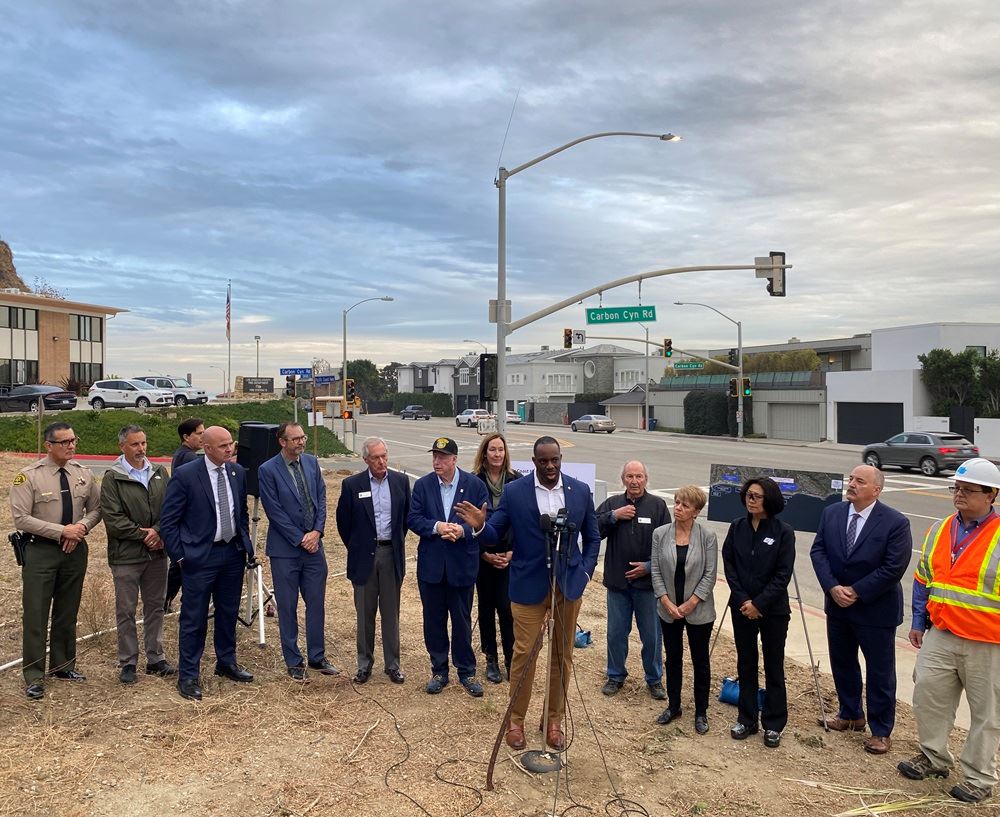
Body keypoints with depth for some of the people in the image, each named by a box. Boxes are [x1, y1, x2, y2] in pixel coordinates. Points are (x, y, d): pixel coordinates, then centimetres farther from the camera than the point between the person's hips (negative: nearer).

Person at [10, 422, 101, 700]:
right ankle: (34, 677, 11)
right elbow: (21, 518, -15)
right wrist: (62, 531, -19)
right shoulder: (29, 476, -11)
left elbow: (96, 508, 9)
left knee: (68, 613, 15)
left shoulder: (83, 473, 1)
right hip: (40, 551, -4)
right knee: (36, 615, 0)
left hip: (76, 549, 4)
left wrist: (81, 527, -11)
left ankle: (63, 665, 30)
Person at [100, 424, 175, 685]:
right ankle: (128, 663, 18)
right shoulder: (112, 478, -6)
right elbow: (112, 519, -12)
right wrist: (144, 535, -13)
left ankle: (155, 659, 24)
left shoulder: (159, 473, 7)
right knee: (126, 611, 6)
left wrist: (158, 532, -12)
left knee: (155, 607, 13)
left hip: (157, 553, 4)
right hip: (126, 555, -4)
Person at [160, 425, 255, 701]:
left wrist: (246, 545, 10)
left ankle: (226, 662, 34)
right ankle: (188, 675, 17)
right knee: (194, 618, 3)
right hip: (200, 556, -5)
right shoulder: (185, 475, -13)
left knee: (228, 612, 17)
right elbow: (168, 521, -8)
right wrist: (180, 556, -10)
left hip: (233, 552, 5)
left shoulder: (238, 472, 3)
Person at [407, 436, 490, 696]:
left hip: (462, 565, -2)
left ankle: (467, 672, 24)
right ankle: (439, 671, 27)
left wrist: (463, 530, -22)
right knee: (433, 620, 11)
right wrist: (436, 527, -18)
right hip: (431, 564, 2)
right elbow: (413, 518, -2)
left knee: (462, 620, 9)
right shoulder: (422, 485, 1)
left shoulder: (475, 485, -5)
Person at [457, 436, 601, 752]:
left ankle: (554, 720, 28)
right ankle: (516, 720, 22)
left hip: (568, 584, 2)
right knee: (524, 654, 4)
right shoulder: (514, 492, -6)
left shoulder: (580, 491, 0)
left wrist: (585, 572, 0)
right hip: (529, 585, -2)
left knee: (563, 655, 12)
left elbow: (592, 537, 9)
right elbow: (495, 535, -4)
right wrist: (480, 525, -25)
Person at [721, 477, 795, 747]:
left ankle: (773, 725, 20)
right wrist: (743, 599, -10)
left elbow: (783, 574, -11)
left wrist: (759, 604, -15)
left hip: (773, 609, -3)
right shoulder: (737, 527, 0)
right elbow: (728, 564, 0)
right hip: (742, 607, 3)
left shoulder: (783, 532, -10)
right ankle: (747, 720, 24)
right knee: (745, 664, 12)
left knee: (773, 667, 7)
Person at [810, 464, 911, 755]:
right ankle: (850, 715, 39)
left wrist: (856, 592, -18)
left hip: (875, 610, -5)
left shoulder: (895, 523, -16)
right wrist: (833, 588, -16)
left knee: (880, 672, 8)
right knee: (842, 664, 19)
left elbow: (894, 568, -19)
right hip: (837, 606, 5)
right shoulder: (831, 513, -2)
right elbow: (818, 551, -3)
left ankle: (881, 731, 24)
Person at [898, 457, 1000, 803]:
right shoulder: (939, 531, 5)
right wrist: (918, 622, 13)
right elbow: (923, 580, 13)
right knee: (927, 695, 11)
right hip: (940, 636, 5)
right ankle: (934, 757, 31)